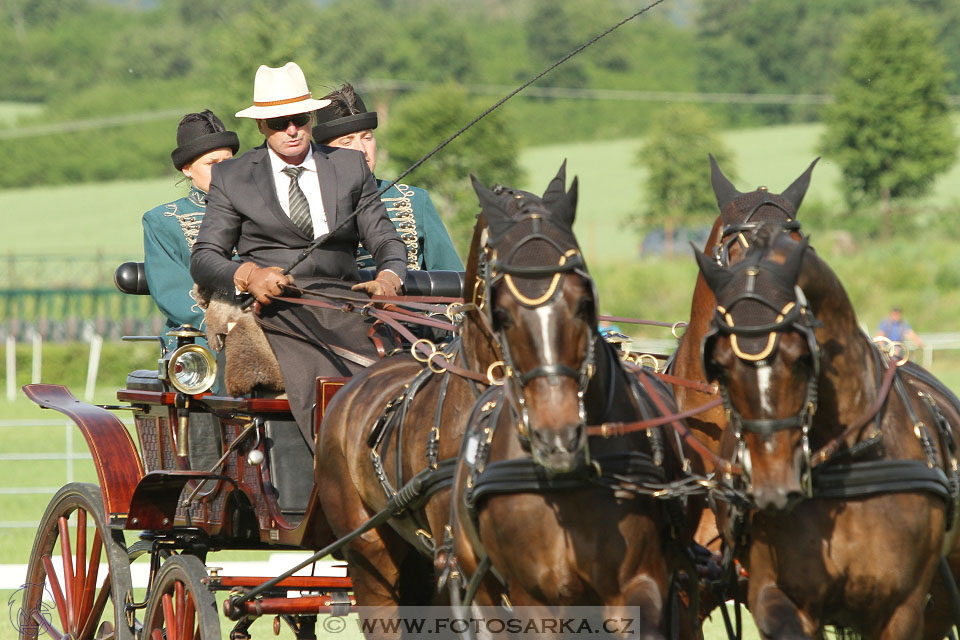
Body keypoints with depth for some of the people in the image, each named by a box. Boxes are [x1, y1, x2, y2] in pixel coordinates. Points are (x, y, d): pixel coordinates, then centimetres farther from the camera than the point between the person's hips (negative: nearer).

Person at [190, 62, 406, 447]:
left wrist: (389, 277, -7)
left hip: (343, 302, 2)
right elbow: (204, 259, 9)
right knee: (318, 390, -34)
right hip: (277, 310, -2)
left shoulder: (350, 167, 19)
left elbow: (384, 239, 18)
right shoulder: (231, 177, 14)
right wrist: (249, 275, -13)